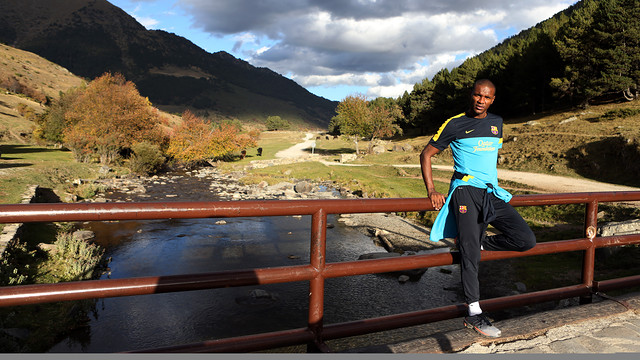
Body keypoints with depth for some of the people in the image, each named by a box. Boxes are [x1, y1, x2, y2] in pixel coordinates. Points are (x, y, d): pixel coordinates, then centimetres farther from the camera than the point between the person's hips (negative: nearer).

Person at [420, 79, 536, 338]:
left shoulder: (497, 123, 17)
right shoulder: (455, 124, 1)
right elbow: (426, 155, 3)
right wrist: (431, 191, -5)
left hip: (492, 194, 6)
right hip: (466, 192, -5)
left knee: (527, 240, -9)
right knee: (470, 254, -9)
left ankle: (479, 242, 10)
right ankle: (474, 315, 0)